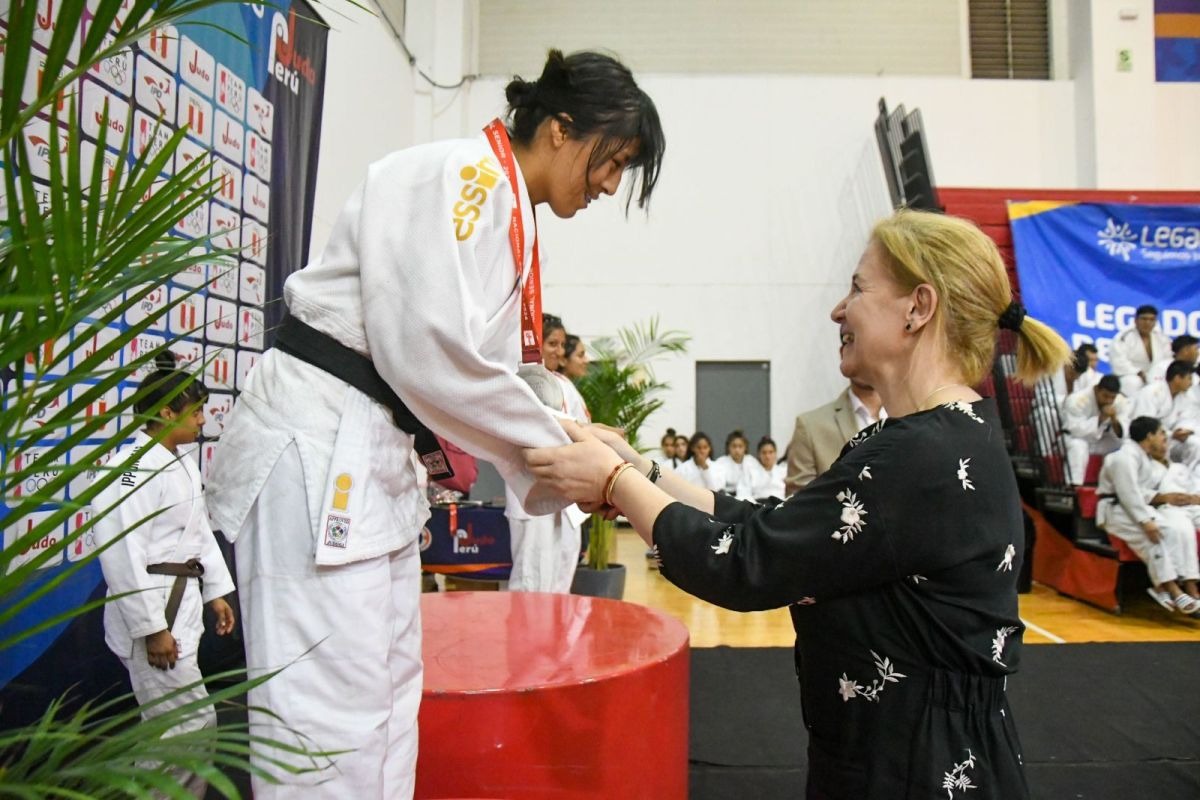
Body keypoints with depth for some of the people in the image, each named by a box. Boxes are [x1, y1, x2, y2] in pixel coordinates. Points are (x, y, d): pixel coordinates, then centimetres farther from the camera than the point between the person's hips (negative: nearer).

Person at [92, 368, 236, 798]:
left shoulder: (183, 461, 10)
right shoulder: (132, 467, -19)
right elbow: (121, 554, -23)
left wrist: (216, 591, 16)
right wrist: (152, 628, -21)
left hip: (182, 603, 9)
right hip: (150, 608, -9)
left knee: (169, 722, 19)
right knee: (194, 722, -6)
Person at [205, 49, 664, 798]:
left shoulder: (510, 216, 15)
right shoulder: (459, 175, -14)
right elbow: (432, 349, -25)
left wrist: (571, 446, 6)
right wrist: (557, 453, -13)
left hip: (375, 455, 10)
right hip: (318, 448, -10)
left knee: (384, 698, 16)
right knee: (332, 716, -4)